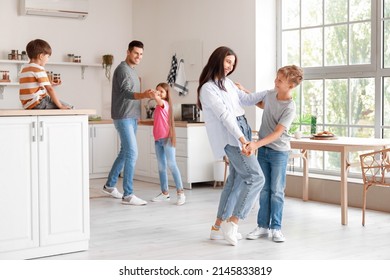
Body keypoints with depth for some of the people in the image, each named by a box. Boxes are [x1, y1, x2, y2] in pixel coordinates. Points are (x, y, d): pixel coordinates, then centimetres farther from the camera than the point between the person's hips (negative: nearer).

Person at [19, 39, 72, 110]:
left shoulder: (23, 69, 17)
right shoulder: (39, 69, -13)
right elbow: (50, 89, -18)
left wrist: (50, 84, 22)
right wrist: (60, 106, -15)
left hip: (28, 105, 10)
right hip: (38, 104, -10)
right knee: (68, 108, -4)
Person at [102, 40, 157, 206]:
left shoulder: (132, 70, 16)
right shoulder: (122, 69, -14)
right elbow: (127, 93, -28)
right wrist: (144, 95, -46)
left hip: (131, 118, 10)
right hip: (123, 118, -10)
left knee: (125, 152, 14)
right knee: (132, 153, -13)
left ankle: (110, 186, 26)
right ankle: (128, 195, -11)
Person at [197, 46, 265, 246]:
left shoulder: (228, 83, 16)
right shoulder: (208, 88, -10)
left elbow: (246, 99, 28)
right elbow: (224, 115, -20)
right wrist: (241, 138, -28)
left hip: (240, 133, 9)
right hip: (230, 137, -9)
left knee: (236, 180, 9)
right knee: (256, 177, -14)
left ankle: (218, 227, 16)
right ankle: (232, 222, -10)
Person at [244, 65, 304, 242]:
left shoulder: (290, 108, -19)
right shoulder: (271, 94, 0)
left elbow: (277, 133, -26)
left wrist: (256, 144, -36)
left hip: (279, 151, -5)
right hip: (263, 149, 6)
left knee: (277, 191, 0)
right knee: (264, 190, 9)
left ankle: (276, 228, 10)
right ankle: (263, 226, 16)